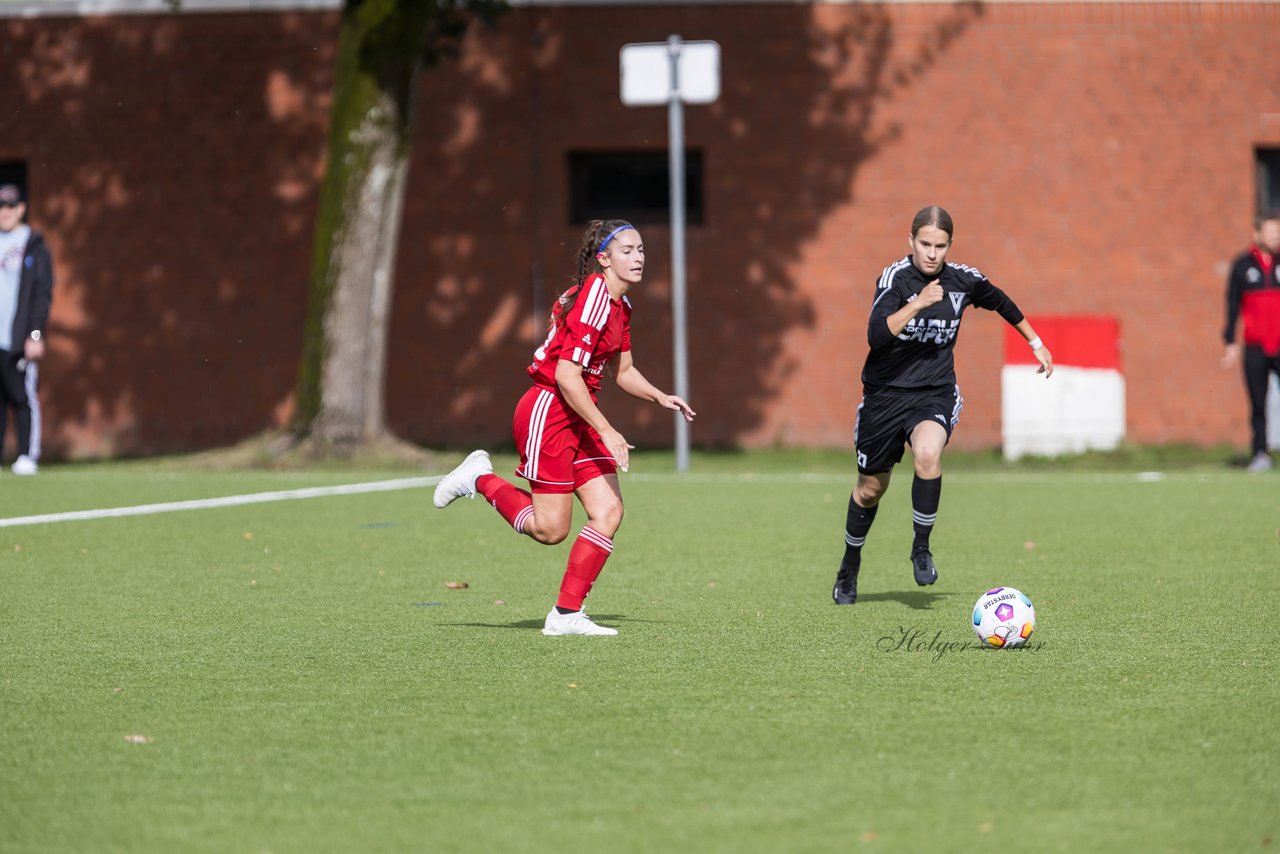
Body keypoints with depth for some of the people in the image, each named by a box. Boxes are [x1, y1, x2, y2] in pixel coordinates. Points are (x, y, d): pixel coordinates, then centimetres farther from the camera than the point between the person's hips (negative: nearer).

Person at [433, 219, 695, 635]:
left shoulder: (620, 305, 10)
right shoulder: (593, 301, -20)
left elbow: (623, 371, 21)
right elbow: (567, 375, -24)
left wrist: (660, 397, 3)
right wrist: (607, 432, -22)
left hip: (578, 416, 9)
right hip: (547, 410, -9)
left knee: (609, 512, -3)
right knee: (551, 529, -6)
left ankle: (566, 614, 1)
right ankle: (481, 479, 16)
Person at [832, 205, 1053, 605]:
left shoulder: (963, 280, -3)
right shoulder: (895, 278, -15)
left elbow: (1000, 302, 20)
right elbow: (876, 335, -28)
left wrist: (1036, 343, 27)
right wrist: (916, 305, -38)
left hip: (935, 392, 1)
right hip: (885, 392, -1)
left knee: (927, 453, -32)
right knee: (871, 488, 11)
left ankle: (921, 547, -13)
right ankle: (849, 570, 37)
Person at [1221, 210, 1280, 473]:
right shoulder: (1243, 265, 5)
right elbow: (1233, 305, 9)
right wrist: (1231, 343, 5)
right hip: (1255, 348, 1)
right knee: (1258, 405, 4)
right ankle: (1259, 454, 11)